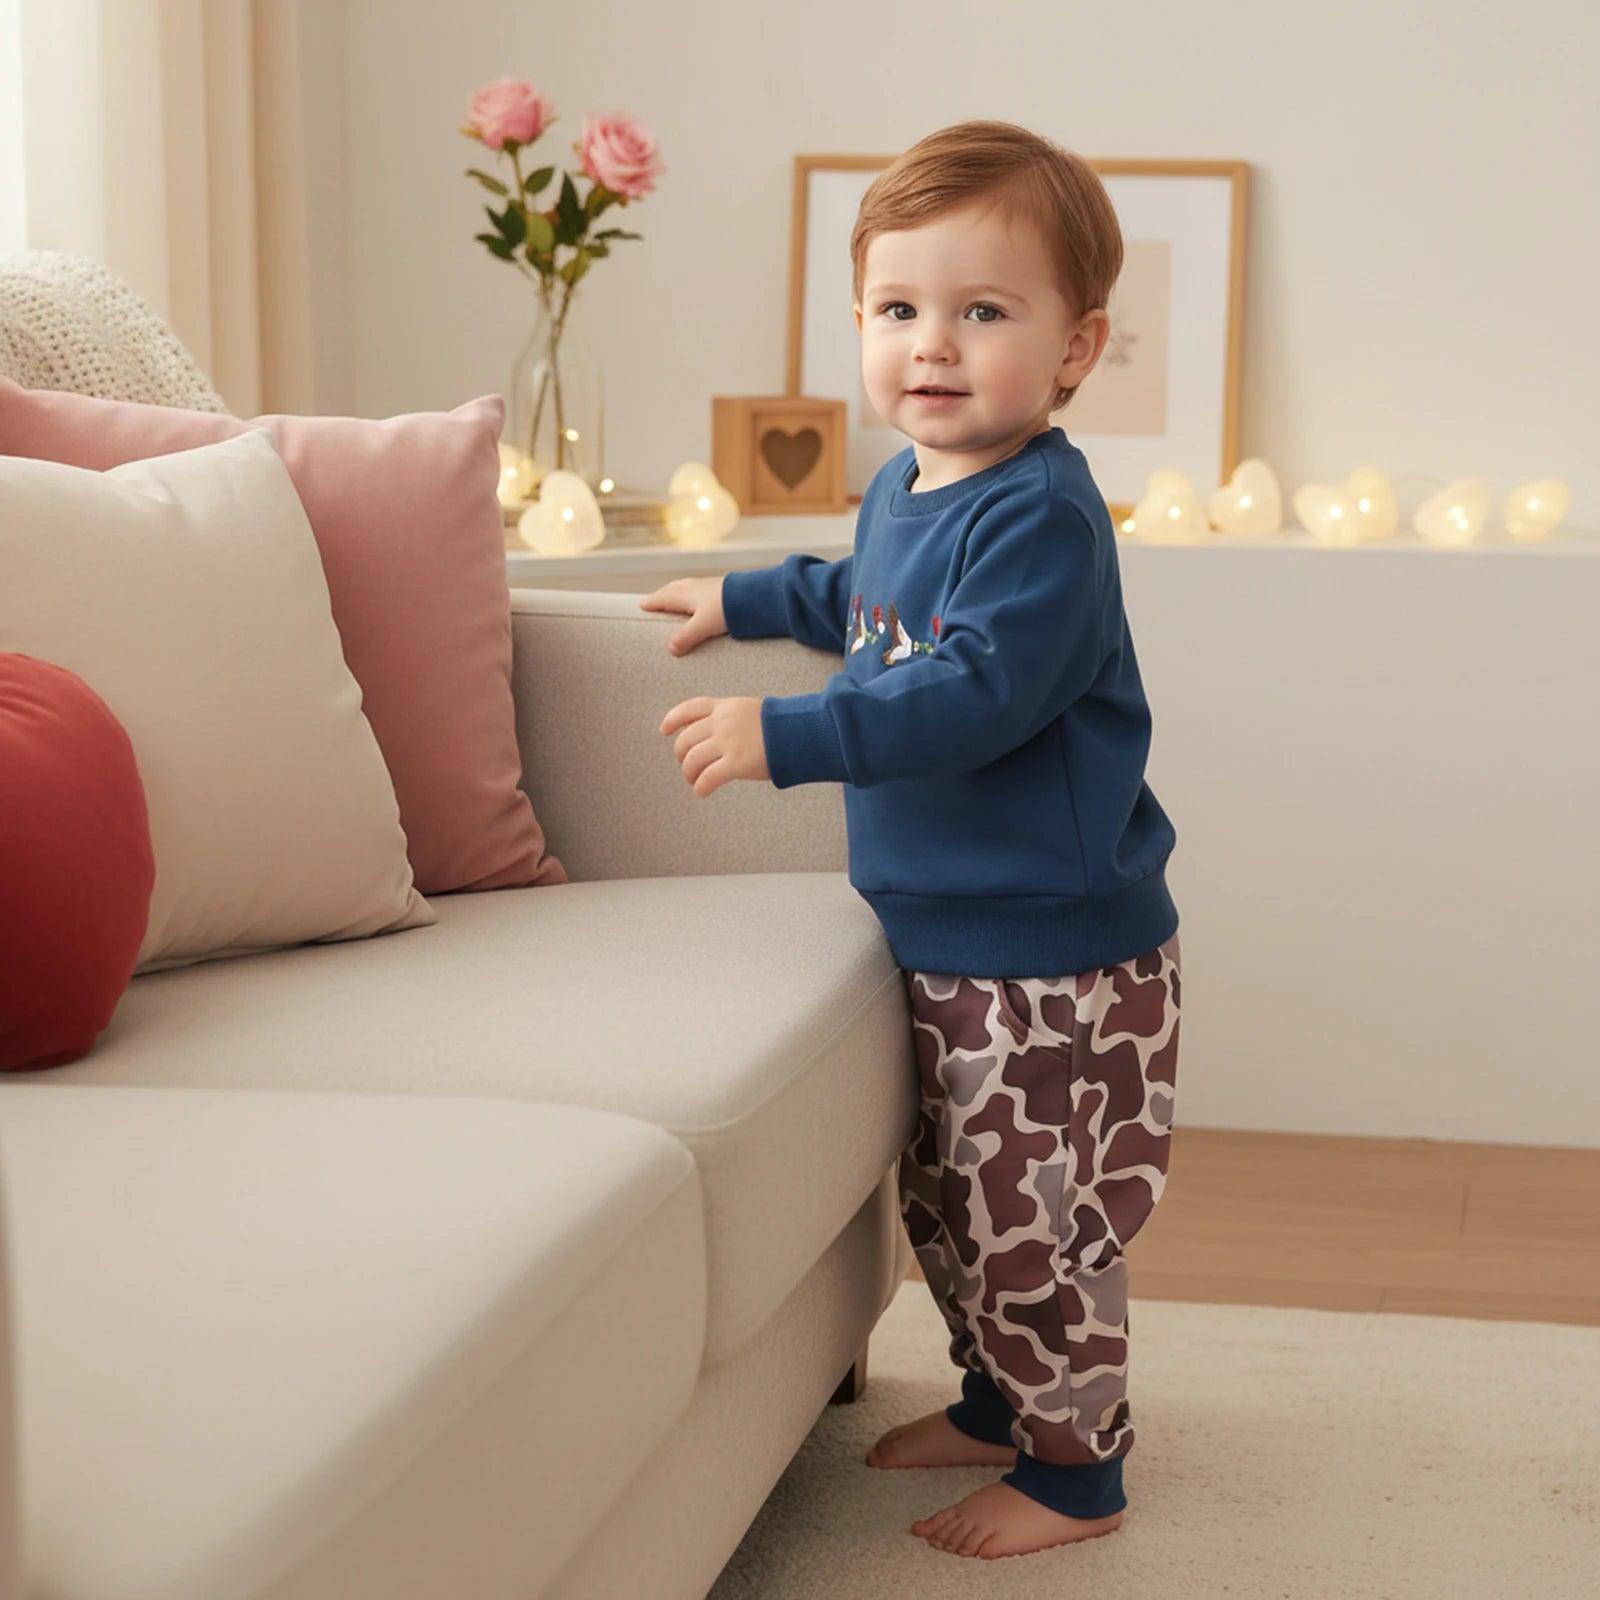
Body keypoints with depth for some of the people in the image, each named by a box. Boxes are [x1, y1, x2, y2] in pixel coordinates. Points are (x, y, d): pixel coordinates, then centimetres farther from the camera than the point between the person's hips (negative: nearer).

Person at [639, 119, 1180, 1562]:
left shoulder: (1041, 517, -21)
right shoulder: (903, 490, 9)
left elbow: (975, 690, -32)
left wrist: (785, 736, -36)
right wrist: (747, 600, 38)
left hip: (1054, 953, -9)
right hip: (945, 940, 10)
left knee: (1028, 1217, 1)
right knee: (944, 1199, 21)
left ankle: (1074, 1468, 18)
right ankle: (1002, 1401, 39)